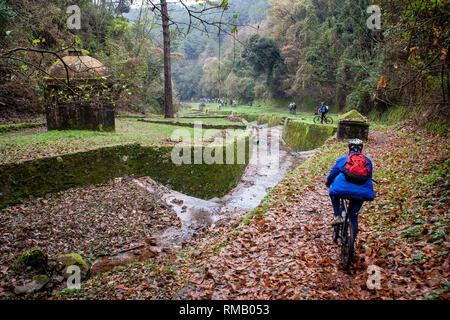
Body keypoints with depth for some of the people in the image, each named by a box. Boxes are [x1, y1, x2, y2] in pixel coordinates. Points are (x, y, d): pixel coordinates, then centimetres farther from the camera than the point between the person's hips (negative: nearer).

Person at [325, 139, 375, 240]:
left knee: (334, 194, 29)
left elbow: (332, 173, 23)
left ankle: (337, 216, 13)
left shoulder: (343, 159, 16)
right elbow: (369, 177, 31)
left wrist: (328, 182, 43)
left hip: (343, 190, -2)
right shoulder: (368, 161, 22)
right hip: (362, 193, 2)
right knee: (353, 215, 18)